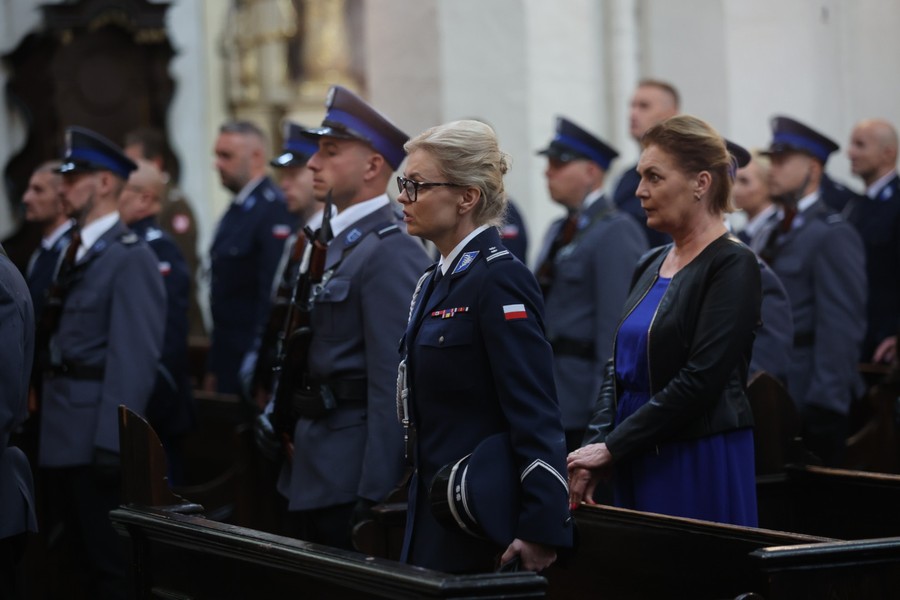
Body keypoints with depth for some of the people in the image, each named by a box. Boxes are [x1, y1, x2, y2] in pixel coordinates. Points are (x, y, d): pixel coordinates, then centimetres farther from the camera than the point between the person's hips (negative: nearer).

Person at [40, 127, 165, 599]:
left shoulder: (131, 257, -13)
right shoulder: (79, 253, 15)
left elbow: (135, 358, -18)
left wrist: (112, 442, -22)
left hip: (95, 437, -9)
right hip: (63, 437, 9)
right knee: (79, 557, 15)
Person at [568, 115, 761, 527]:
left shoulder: (732, 265, -9)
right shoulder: (650, 266, 15)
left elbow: (700, 381, -17)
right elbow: (619, 369, 13)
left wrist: (611, 447, -15)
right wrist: (593, 447, -4)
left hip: (703, 466, -7)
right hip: (639, 466, 7)